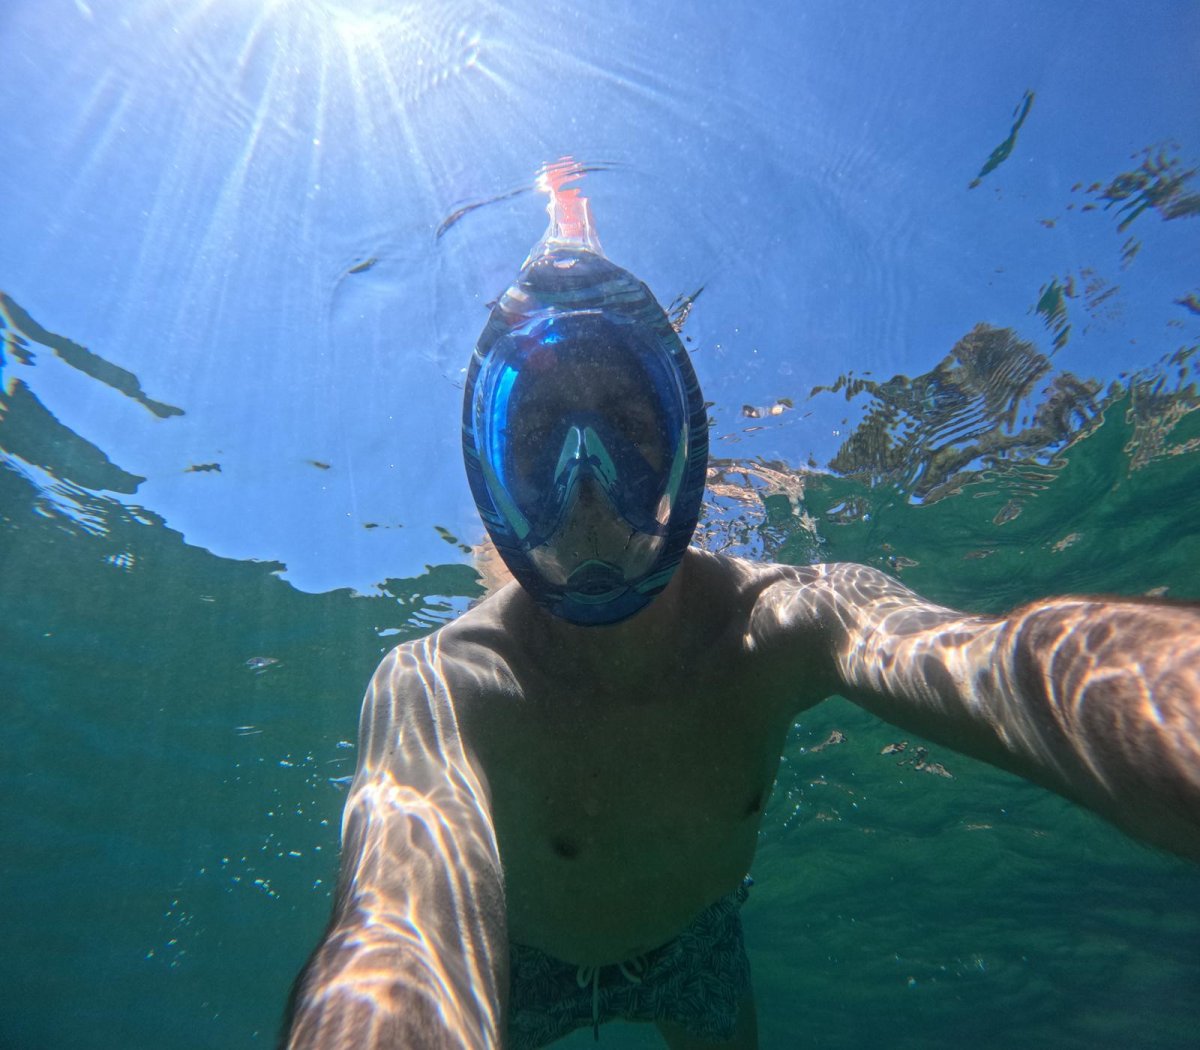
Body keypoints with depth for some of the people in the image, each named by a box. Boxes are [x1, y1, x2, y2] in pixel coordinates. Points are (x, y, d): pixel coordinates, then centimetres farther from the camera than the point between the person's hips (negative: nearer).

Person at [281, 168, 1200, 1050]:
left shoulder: (784, 626, -35)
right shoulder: (434, 690, -40)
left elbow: (1006, 665, -55)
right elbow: (402, 935, -57)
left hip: (695, 944, 2)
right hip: (522, 966, -1)